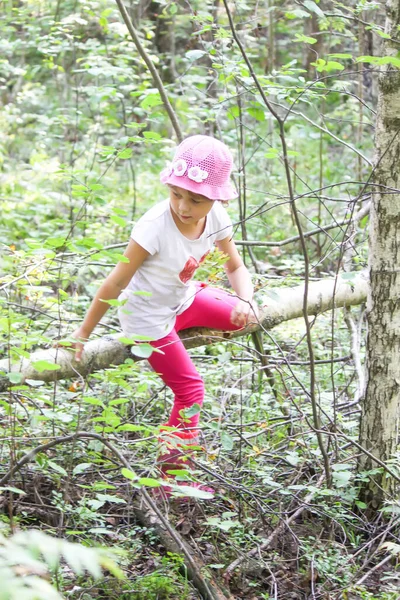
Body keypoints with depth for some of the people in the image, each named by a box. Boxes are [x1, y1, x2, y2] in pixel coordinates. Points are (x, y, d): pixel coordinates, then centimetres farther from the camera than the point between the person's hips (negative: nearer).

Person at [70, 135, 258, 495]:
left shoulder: (216, 219, -16)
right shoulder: (155, 227, -34)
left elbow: (236, 266, -2)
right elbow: (116, 283, -27)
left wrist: (244, 301, -23)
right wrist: (83, 333, -21)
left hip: (184, 299, 6)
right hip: (148, 316, -6)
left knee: (241, 317, 2)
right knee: (189, 389, -4)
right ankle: (173, 471, 9)